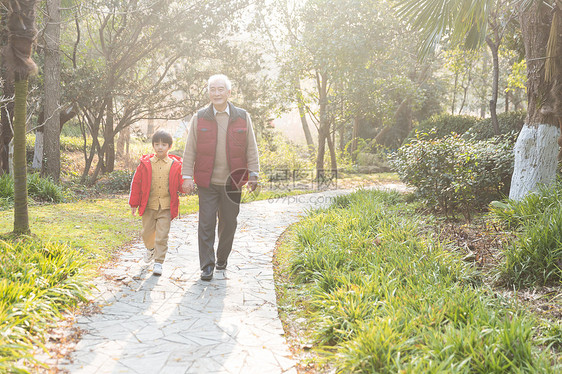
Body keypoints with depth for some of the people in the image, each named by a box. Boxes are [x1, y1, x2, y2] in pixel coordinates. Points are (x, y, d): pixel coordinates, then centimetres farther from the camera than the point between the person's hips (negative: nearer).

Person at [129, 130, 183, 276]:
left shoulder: (175, 165, 1)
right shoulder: (146, 163, 2)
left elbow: (180, 185, 6)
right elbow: (136, 183, 6)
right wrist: (134, 203, 6)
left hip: (166, 207, -1)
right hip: (148, 205, 2)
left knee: (162, 236, -4)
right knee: (147, 232, 13)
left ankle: (158, 262, 7)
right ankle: (150, 248, 45)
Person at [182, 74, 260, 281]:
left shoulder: (242, 117, 4)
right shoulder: (199, 118, 3)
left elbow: (251, 149, 7)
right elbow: (190, 150, 4)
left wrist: (253, 174, 0)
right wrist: (187, 176, -1)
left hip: (232, 182, 1)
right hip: (207, 182, -1)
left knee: (229, 223, 9)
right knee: (206, 224, -3)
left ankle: (222, 259, 29)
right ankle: (207, 266, 5)